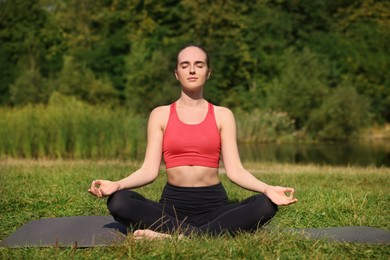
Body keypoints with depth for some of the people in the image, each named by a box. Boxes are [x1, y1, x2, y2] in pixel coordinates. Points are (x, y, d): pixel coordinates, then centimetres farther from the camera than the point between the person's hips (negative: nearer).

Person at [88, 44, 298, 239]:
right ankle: (194, 234, -32)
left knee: (265, 205, -30)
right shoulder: (161, 115, 9)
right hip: (173, 204, -1)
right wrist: (116, 184, -18)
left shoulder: (222, 115, 9)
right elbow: (149, 170, 2)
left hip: (214, 204, 1)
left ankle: (174, 236, -35)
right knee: (118, 202, -28)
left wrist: (268, 189, -19)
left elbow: (235, 170, 1)